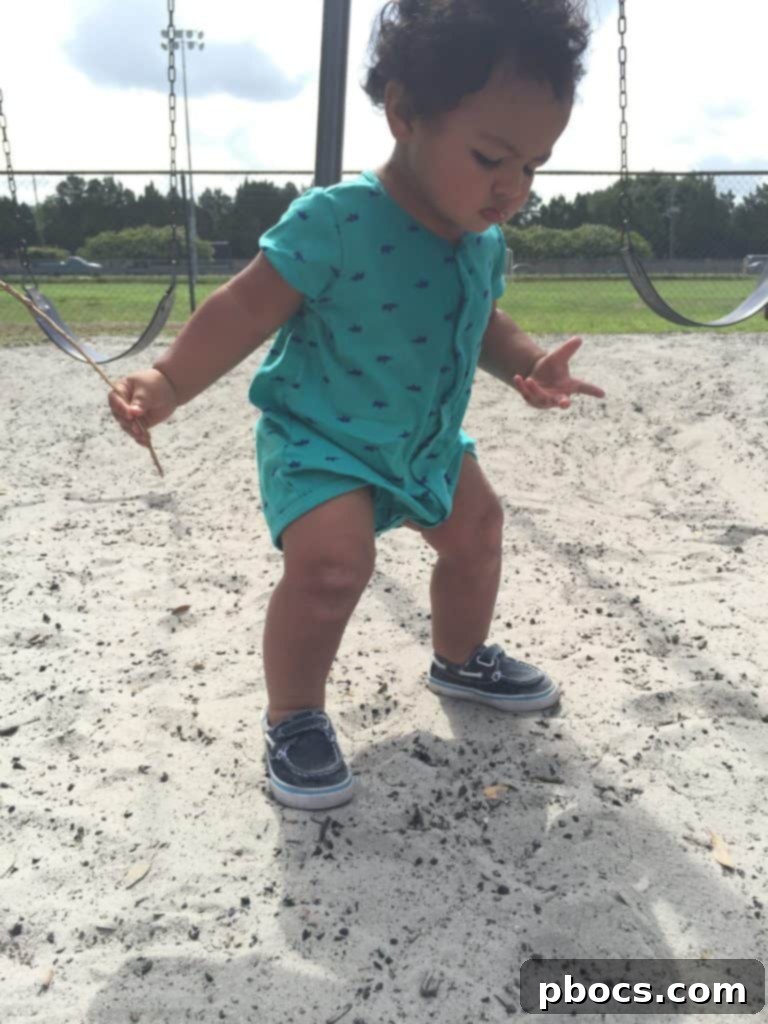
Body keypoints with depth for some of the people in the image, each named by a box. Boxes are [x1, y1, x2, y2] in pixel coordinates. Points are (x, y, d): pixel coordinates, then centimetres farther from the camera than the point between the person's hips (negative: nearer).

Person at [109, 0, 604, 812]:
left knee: (476, 530, 20)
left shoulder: (484, 242, -3)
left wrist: (528, 366, -7)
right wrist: (167, 382, -30)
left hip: (425, 443, 8)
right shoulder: (336, 222, -26)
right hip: (319, 440, -8)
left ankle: (461, 659, 47)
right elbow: (245, 310, -23)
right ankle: (292, 717, 0)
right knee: (331, 563, -27)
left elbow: (483, 327, 12)